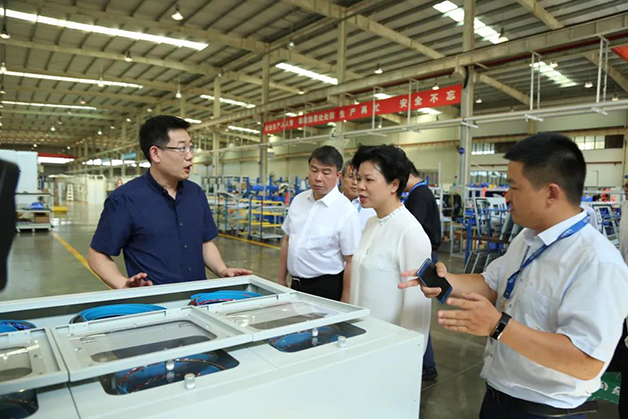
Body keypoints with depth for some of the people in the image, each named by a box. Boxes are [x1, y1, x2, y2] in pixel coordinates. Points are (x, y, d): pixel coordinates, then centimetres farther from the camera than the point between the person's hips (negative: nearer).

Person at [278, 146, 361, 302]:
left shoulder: (346, 211, -16)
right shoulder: (298, 200, 2)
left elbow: (351, 262, -15)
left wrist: (344, 305, -14)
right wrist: (282, 278, 12)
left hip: (326, 288, -5)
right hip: (296, 284, 5)